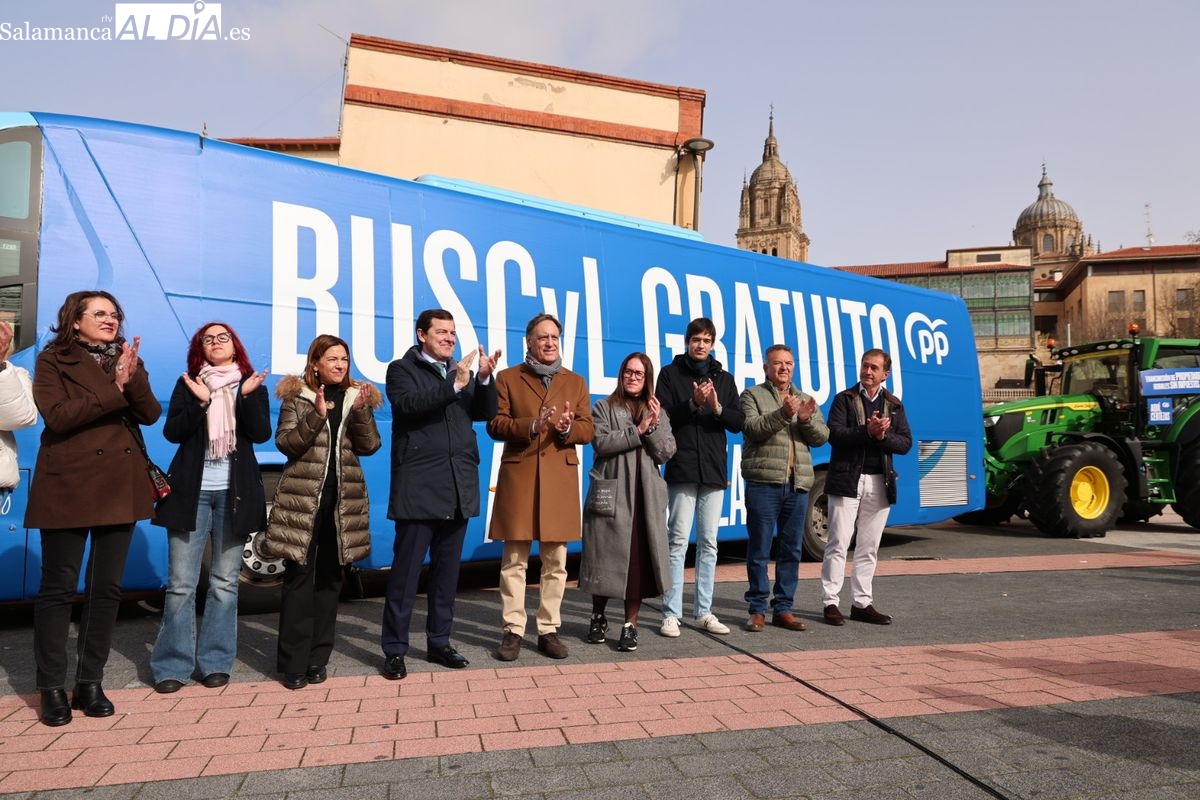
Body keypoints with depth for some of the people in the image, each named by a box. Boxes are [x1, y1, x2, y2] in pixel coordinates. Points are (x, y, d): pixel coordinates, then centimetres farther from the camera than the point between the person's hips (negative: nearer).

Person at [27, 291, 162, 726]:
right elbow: (57, 416, -14)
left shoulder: (127, 360, 14)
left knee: (107, 587, 7)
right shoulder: (53, 361, 2)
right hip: (68, 484, -4)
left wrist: (132, 379, -15)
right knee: (59, 587, 2)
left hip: (120, 485, 4)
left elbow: (150, 414, 0)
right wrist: (114, 391, -17)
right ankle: (52, 688, 13)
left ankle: (90, 683, 17)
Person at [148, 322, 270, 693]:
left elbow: (261, 433, -5)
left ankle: (215, 662, 13)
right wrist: (200, 402, -16)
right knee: (181, 583, -2)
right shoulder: (187, 384, 9)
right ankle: (173, 665, 8)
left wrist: (246, 397, -17)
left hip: (234, 492, 1)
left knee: (225, 582, 4)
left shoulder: (252, 385, 9)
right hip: (192, 491, 0)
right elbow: (171, 431, -3)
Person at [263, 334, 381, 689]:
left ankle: (318, 658, 16)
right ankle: (293, 662, 4)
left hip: (343, 500, 3)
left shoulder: (357, 397, 8)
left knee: (329, 577, 7)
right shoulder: (297, 396, 1)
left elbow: (369, 446, -2)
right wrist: (316, 415, -21)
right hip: (303, 497, -3)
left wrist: (360, 411, -16)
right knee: (299, 576, -4)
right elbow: (285, 442, -9)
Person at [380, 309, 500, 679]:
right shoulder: (402, 369, 2)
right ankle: (394, 649, 9)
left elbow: (485, 413, 6)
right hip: (419, 486, -5)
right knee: (406, 570, 0)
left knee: (447, 569, 12)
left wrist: (484, 379, -10)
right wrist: (454, 384, -24)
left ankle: (439, 642, 22)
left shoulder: (462, 371, 16)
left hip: (458, 487, 5)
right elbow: (408, 403, -17)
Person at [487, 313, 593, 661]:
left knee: (556, 561, 5)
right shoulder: (507, 378, 7)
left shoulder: (576, 382, 13)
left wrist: (567, 428, -15)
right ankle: (513, 630, 10)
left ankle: (549, 630, 15)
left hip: (560, 478, 2)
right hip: (518, 476, -2)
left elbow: (587, 429, 8)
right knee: (514, 560, 1)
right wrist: (531, 425, -17)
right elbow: (495, 424, -1)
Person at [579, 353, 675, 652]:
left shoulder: (658, 413, 15)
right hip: (610, 495, -2)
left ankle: (630, 625, 11)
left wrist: (654, 427, -11)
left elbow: (666, 454, 4)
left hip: (646, 498, 2)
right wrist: (637, 431, -12)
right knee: (606, 558, 5)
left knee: (639, 560, -1)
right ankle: (598, 618, 26)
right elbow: (601, 443, -10)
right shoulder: (604, 408, 7)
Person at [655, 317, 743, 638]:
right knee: (678, 542, -4)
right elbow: (663, 416, -6)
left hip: (714, 470, 4)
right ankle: (671, 614, 2)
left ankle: (704, 612, 16)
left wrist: (717, 407, -12)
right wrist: (692, 403, -20)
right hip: (682, 469, -4)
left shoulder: (724, 379, 14)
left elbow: (738, 422, 6)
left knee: (709, 543, 8)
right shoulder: (671, 373, 4)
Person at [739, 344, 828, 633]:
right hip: (763, 482, -5)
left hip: (798, 484, 5)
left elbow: (821, 437, 7)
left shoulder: (805, 400, 18)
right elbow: (752, 428, -13)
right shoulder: (752, 396, 4)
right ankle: (757, 609, 11)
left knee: (791, 550, 9)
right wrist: (783, 413, -25)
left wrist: (807, 419, -12)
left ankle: (783, 609, 19)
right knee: (759, 550, 1)